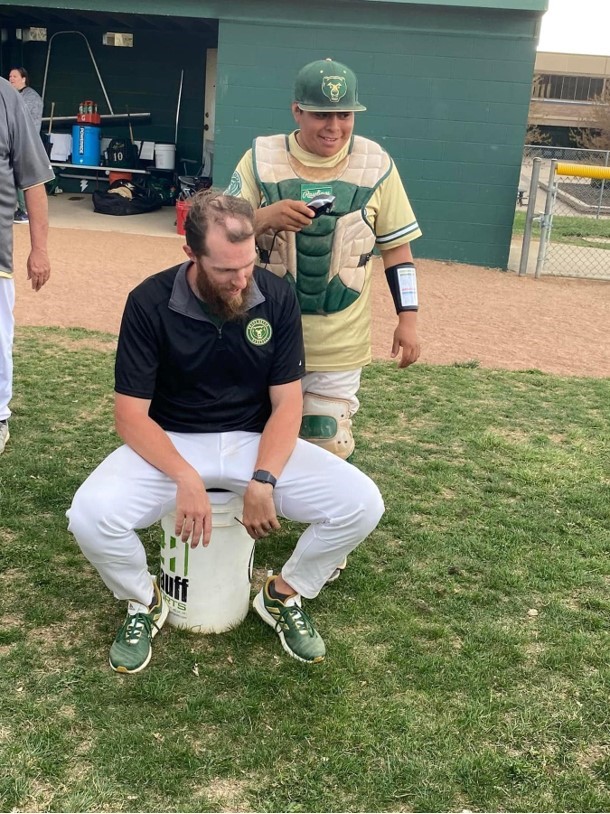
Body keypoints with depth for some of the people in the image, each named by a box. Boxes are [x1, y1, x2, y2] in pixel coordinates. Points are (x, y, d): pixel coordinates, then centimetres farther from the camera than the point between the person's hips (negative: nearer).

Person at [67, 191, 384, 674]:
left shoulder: (277, 297, -9)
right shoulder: (150, 303, -14)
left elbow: (287, 403, -6)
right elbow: (131, 415, -14)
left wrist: (263, 481, -21)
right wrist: (186, 478, -29)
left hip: (256, 441, 2)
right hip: (170, 444, -1)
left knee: (362, 504, -18)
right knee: (91, 515, -30)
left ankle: (284, 595, 10)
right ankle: (144, 603, 5)